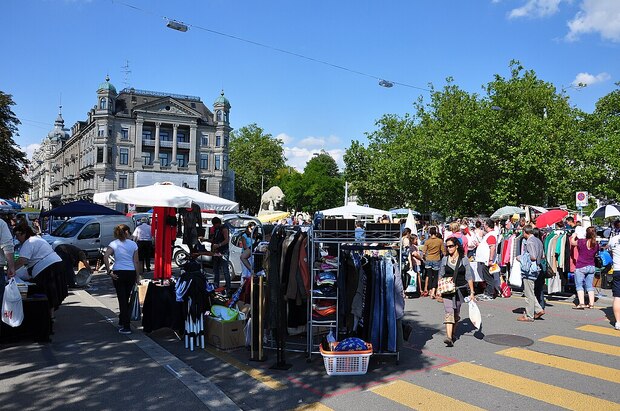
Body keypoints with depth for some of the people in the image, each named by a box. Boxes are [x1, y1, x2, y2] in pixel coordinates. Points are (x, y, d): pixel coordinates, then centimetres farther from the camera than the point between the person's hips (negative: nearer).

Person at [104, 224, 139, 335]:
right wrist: (137, 276, 7)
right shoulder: (133, 244, 2)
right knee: (126, 298, 17)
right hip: (131, 273, 1)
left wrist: (109, 271, -10)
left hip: (118, 273, -1)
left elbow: (105, 257, -15)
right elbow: (136, 262, 1)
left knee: (122, 299, 1)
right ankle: (122, 320, 32)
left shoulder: (113, 244, 1)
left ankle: (126, 327, -2)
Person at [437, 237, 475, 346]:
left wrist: (471, 291, -1)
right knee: (449, 312, -12)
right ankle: (449, 337, -19)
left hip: (460, 289, 0)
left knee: (456, 313, 11)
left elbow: (469, 276, 2)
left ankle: (453, 333, 32)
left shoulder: (464, 259, 1)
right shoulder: (445, 259, 4)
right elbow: (440, 275, 11)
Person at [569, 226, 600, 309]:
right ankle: (591, 304, 14)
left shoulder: (581, 242, -14)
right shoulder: (596, 244, -1)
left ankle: (581, 304, -6)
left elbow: (572, 242, 6)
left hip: (581, 267, -5)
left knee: (579, 285, 1)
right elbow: (596, 253, 16)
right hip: (591, 267, 5)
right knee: (589, 286, 12)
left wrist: (574, 236, 23)